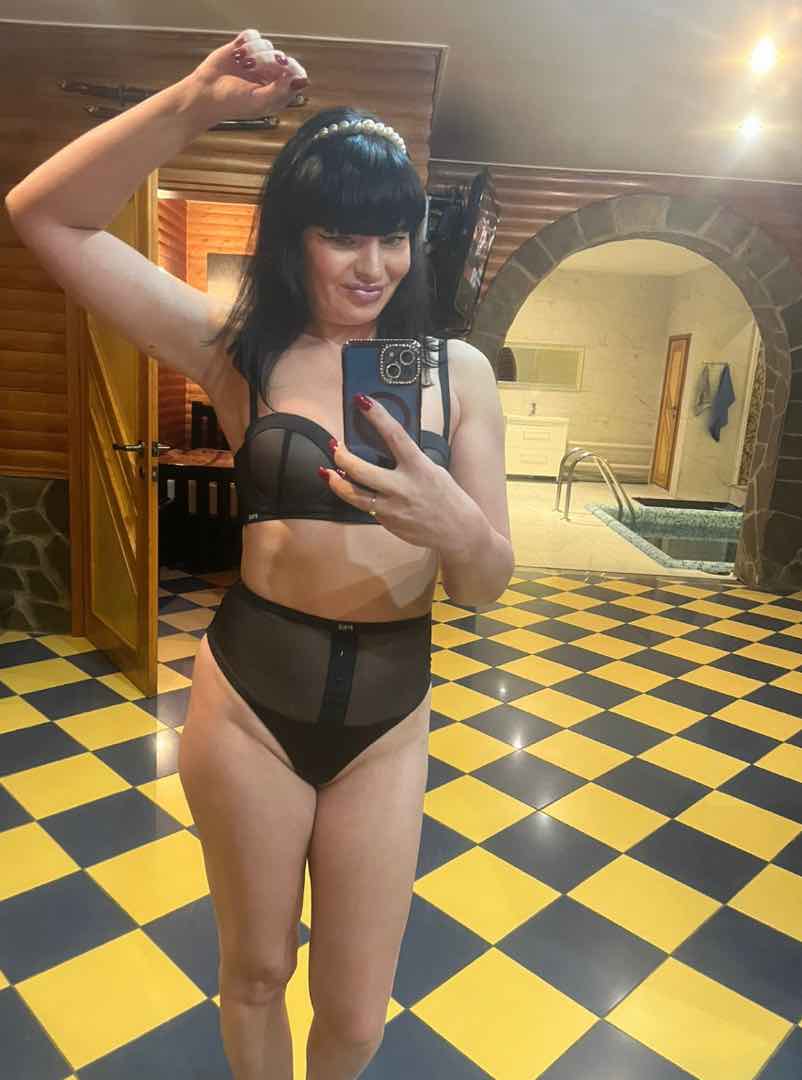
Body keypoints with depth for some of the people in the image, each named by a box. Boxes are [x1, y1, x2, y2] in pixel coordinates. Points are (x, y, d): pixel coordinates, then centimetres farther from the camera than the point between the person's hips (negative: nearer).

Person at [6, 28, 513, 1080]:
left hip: (388, 717, 1)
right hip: (247, 702, 0)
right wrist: (196, 99, -17)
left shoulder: (459, 370, -3)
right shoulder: (241, 351, -4)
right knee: (255, 970, 23)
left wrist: (454, 523, -27)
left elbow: (487, 586, -5)